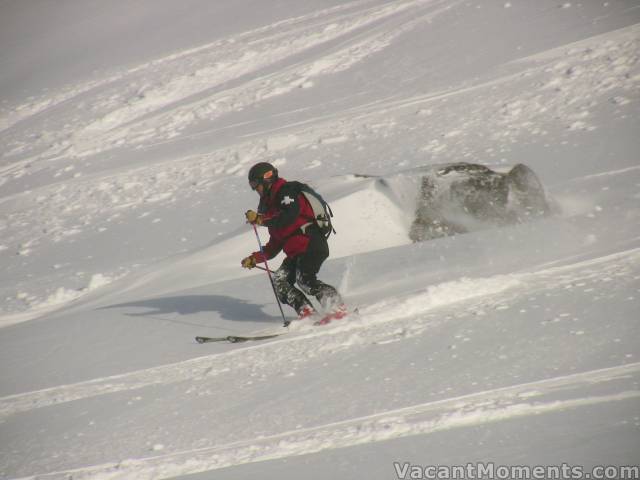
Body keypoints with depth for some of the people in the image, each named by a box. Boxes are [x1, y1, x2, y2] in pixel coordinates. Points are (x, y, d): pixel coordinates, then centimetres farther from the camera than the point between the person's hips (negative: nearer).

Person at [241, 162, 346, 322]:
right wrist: (254, 259, 22)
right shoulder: (271, 203, 27)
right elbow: (275, 245, 28)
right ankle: (306, 311, -15)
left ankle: (337, 307, -23)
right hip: (296, 251, 9)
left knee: (304, 280, -25)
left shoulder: (286, 190, 0)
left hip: (311, 244, -9)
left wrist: (260, 219, -16)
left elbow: (289, 216, -21)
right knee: (279, 280, -7)